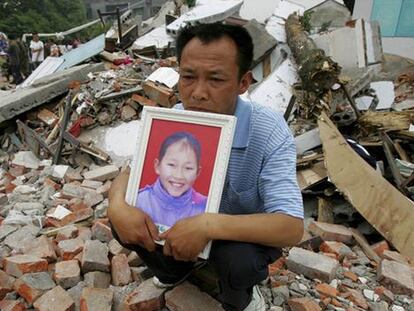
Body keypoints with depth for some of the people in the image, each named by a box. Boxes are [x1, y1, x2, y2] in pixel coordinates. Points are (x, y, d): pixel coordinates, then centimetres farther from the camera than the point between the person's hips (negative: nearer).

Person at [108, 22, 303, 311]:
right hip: (189, 219, 4)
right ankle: (176, 267, 18)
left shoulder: (269, 132, -30)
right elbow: (130, 173, -8)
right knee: (123, 222, -13)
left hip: (245, 232, -3)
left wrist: (207, 225, -47)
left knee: (237, 259, -35)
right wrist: (118, 206, -32)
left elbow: (292, 227, -34)